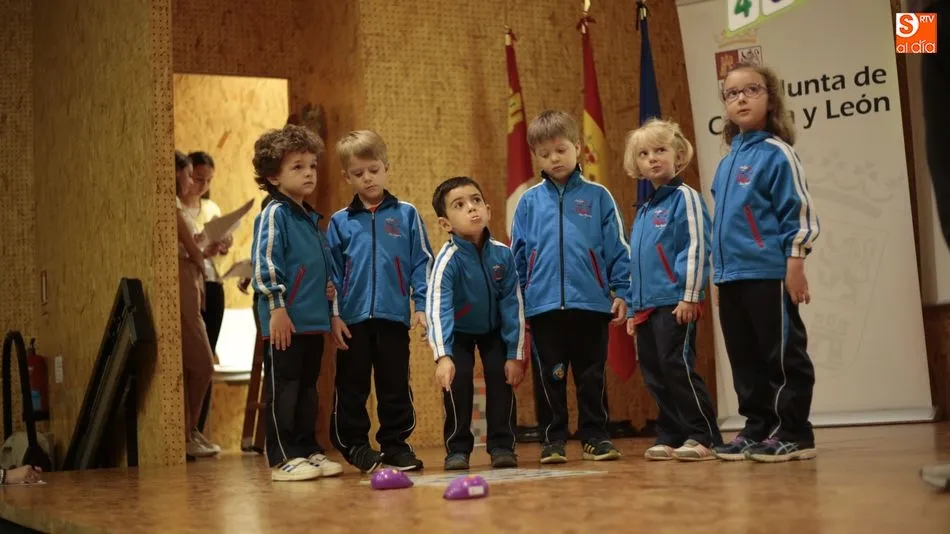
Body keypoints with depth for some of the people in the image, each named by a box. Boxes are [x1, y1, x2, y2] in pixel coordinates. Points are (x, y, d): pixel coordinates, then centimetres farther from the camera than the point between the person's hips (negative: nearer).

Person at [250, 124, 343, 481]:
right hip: (286, 321, -9)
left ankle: (308, 451, 22)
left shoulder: (311, 218, 18)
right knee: (284, 388, -3)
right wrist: (276, 307, -21)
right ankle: (283, 459, 2)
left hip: (314, 320, 9)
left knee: (308, 387, 14)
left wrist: (329, 309, 19)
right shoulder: (274, 214, -9)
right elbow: (265, 262, -16)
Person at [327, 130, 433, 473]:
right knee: (351, 385, 7)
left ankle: (395, 443, 17)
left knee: (395, 385, 6)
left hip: (394, 316, 0)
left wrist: (421, 304, -3)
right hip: (353, 319, 1)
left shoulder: (406, 215, 5)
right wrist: (334, 315, 1)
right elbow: (332, 273, 7)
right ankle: (353, 443, 18)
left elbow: (421, 262, 4)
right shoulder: (340, 222, 6)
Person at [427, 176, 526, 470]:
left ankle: (502, 445, 1)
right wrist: (443, 356, -55)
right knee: (458, 379, -17)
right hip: (458, 332, -2)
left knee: (501, 375, -12)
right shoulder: (448, 260, -32)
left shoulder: (502, 254, -22)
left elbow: (513, 305, -15)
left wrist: (515, 355, -14)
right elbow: (437, 310, -42)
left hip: (493, 329, 2)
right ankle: (457, 448, -2)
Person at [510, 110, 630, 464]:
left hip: (591, 302, -1)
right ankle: (553, 439, 17)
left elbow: (617, 249, 3)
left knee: (591, 375, 8)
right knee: (551, 377, 7)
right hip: (543, 304, 1)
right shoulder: (529, 201, 6)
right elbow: (518, 255, 9)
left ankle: (595, 436, 18)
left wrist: (621, 291, -2)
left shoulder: (597, 196, 3)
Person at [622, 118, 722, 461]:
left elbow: (696, 248, -11)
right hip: (646, 305, 8)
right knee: (655, 373, 7)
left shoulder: (685, 198, -3)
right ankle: (670, 437, 15)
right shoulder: (643, 211, 19)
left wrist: (690, 296, -17)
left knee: (677, 366, -10)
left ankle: (703, 437, -4)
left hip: (675, 303, -8)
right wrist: (632, 308, 21)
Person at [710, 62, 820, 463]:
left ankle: (793, 434, 5)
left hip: (768, 272, -8)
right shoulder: (729, 159, 15)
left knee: (783, 355, -1)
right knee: (745, 359, 12)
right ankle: (757, 429, 21)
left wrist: (795, 264, -16)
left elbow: (798, 211, -11)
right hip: (732, 275, 8)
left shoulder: (776, 152, -7)